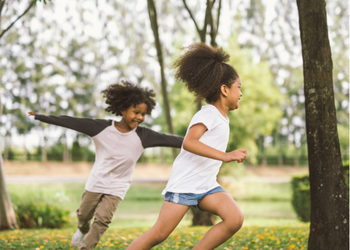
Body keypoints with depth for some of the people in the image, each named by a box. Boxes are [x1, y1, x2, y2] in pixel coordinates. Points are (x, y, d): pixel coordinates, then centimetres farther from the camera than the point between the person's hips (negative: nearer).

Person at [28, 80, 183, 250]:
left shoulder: (142, 136, -13)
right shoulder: (101, 128, -14)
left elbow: (168, 139, -18)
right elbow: (72, 122, -13)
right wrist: (41, 117, -11)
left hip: (117, 188, -1)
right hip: (95, 183, 1)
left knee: (102, 220, -14)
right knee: (83, 215, 17)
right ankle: (83, 230, 50)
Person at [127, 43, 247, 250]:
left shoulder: (222, 118, 16)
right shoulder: (209, 113, -12)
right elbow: (189, 142, -29)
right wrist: (225, 156, -34)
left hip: (207, 186, 8)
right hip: (184, 185, -8)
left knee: (235, 219, -15)